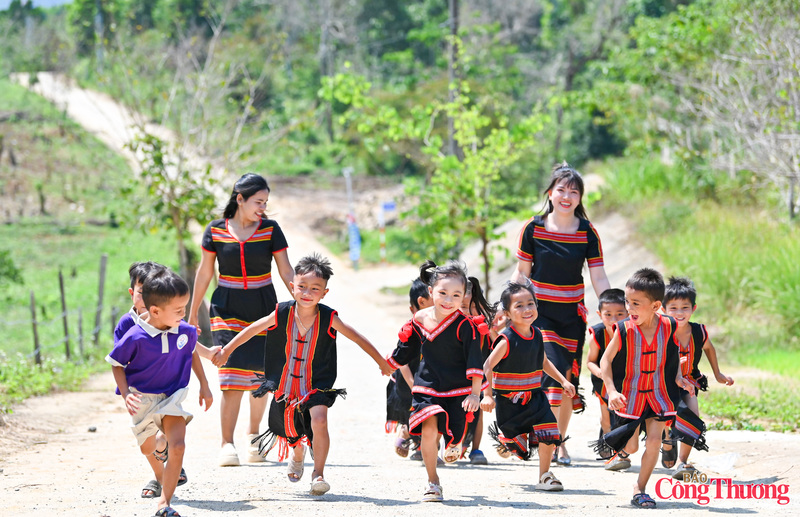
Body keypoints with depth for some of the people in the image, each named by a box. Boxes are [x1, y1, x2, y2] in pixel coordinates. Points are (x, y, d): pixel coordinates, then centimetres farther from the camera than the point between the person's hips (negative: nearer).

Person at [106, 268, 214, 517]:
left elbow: (192, 353, 10)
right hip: (142, 398, -1)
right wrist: (125, 395, -20)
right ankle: (160, 476, 56)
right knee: (148, 449, 20)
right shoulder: (135, 337, -25)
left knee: (177, 447, -19)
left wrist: (204, 385, 13)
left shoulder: (185, 331, -13)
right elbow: (117, 364, -10)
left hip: (172, 397, 1)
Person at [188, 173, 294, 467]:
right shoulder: (216, 230, -1)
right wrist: (193, 314, 12)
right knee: (232, 375, -13)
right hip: (227, 309, -1)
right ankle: (226, 445, -10)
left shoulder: (270, 230, -1)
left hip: (263, 308, 1)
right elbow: (204, 273, 8)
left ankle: (254, 434, 27)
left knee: (260, 377, 3)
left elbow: (286, 272, 0)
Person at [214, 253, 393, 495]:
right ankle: (298, 454, 55)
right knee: (291, 433, 17)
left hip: (316, 384, -2)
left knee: (319, 420, -27)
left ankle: (318, 473, -12)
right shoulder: (282, 314, -14)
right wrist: (226, 350, 9)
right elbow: (252, 330, 2)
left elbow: (358, 339, -4)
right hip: (286, 383, 2)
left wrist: (382, 363, 4)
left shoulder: (328, 319, -17)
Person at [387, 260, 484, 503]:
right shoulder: (419, 320, -2)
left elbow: (475, 361, -12)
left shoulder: (464, 326, -15)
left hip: (458, 390, -2)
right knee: (429, 429, -17)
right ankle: (432, 481, 0)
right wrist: (389, 364, 28)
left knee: (453, 435, 0)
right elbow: (407, 348, 17)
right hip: (426, 387, 2)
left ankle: (455, 446, 42)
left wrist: (475, 393, -16)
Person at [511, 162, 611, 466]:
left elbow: (599, 279, 0)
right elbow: (522, 273, 4)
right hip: (539, 312, -2)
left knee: (569, 381, 6)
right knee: (554, 368, -20)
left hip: (572, 315, 2)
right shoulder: (534, 228, -3)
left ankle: (560, 442, 22)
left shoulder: (587, 232, -1)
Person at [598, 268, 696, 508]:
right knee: (630, 447, 4)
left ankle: (640, 488, 14)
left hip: (658, 393, 1)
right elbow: (605, 360, -11)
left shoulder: (668, 326, -12)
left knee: (654, 441, -4)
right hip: (630, 395, -1)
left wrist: (677, 378, -2)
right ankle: (618, 442, 42)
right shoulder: (624, 330, -19)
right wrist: (611, 391, -20)